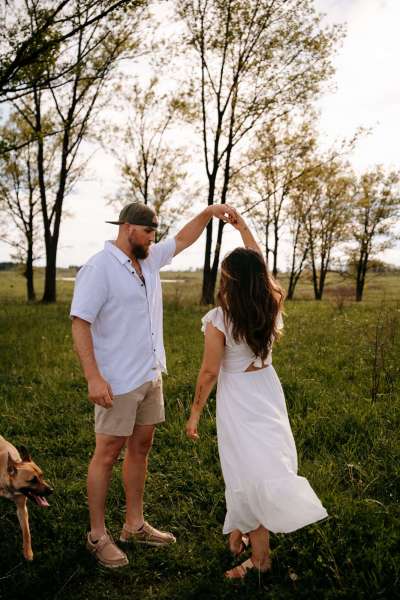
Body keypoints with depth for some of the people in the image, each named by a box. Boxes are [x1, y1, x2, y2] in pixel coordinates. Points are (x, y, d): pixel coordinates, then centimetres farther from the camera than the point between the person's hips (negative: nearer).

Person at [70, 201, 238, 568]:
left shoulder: (149, 260, 7)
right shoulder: (99, 268, -15)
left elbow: (183, 239, 20)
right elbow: (79, 323, -19)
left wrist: (208, 213, 5)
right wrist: (94, 377, -25)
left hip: (151, 377, 8)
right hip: (118, 383, -8)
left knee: (140, 448, 15)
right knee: (108, 454, 2)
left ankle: (135, 525, 29)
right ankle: (98, 535, 17)